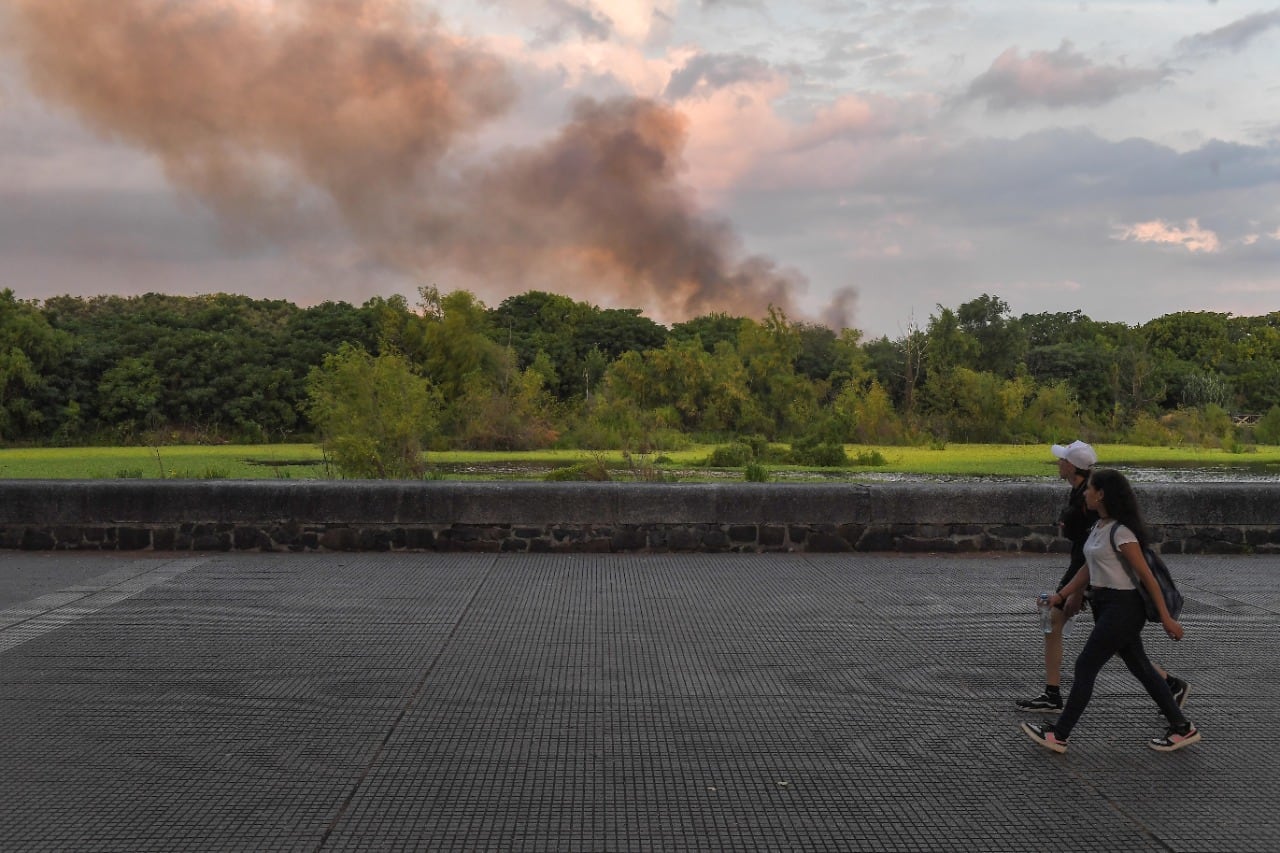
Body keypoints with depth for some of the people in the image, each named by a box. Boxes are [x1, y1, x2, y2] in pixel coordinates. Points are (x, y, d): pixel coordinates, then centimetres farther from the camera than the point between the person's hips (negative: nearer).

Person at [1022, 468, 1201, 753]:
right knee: (1140, 668, 14)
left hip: (1123, 607, -10)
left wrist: (1166, 617, -15)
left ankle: (1059, 734, 4)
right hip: (1106, 604, 10)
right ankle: (1182, 728, 23)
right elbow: (1088, 569, 17)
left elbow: (1146, 575, -17)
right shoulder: (1099, 526, 10)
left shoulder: (1121, 532, -19)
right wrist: (1061, 595, 12)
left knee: (1085, 667, -4)